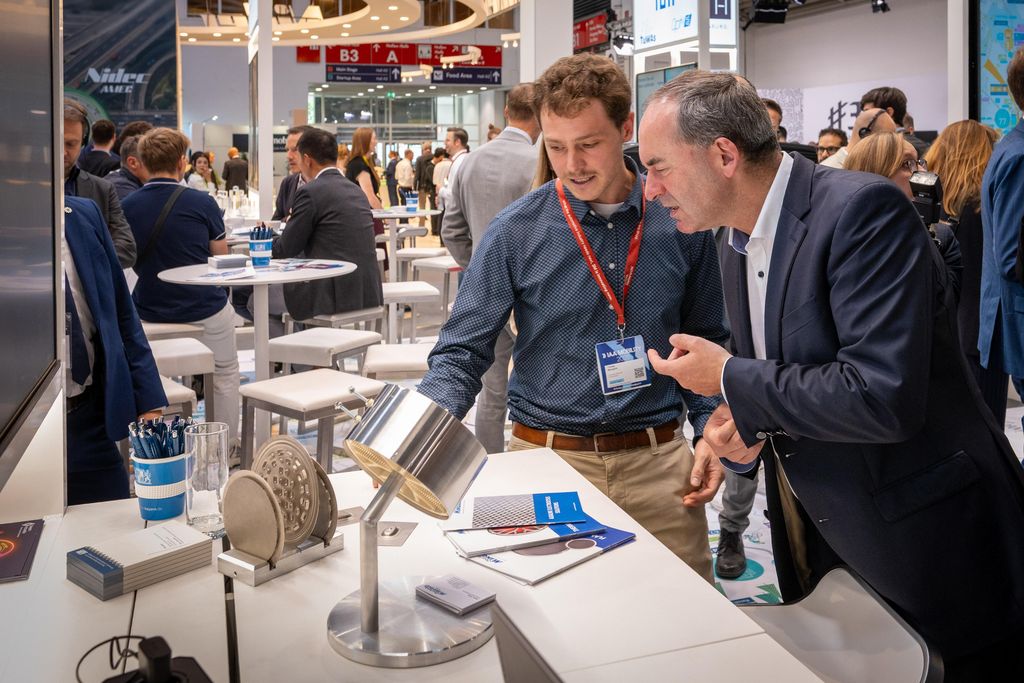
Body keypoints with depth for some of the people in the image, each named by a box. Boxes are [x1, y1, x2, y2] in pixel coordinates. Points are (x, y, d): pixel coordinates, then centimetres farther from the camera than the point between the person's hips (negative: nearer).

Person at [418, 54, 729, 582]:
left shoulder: (680, 221, -1)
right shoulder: (515, 232, -6)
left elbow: (705, 340, 10)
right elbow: (462, 352, -5)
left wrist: (710, 430, -1)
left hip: (660, 460, 2)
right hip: (549, 457, -1)